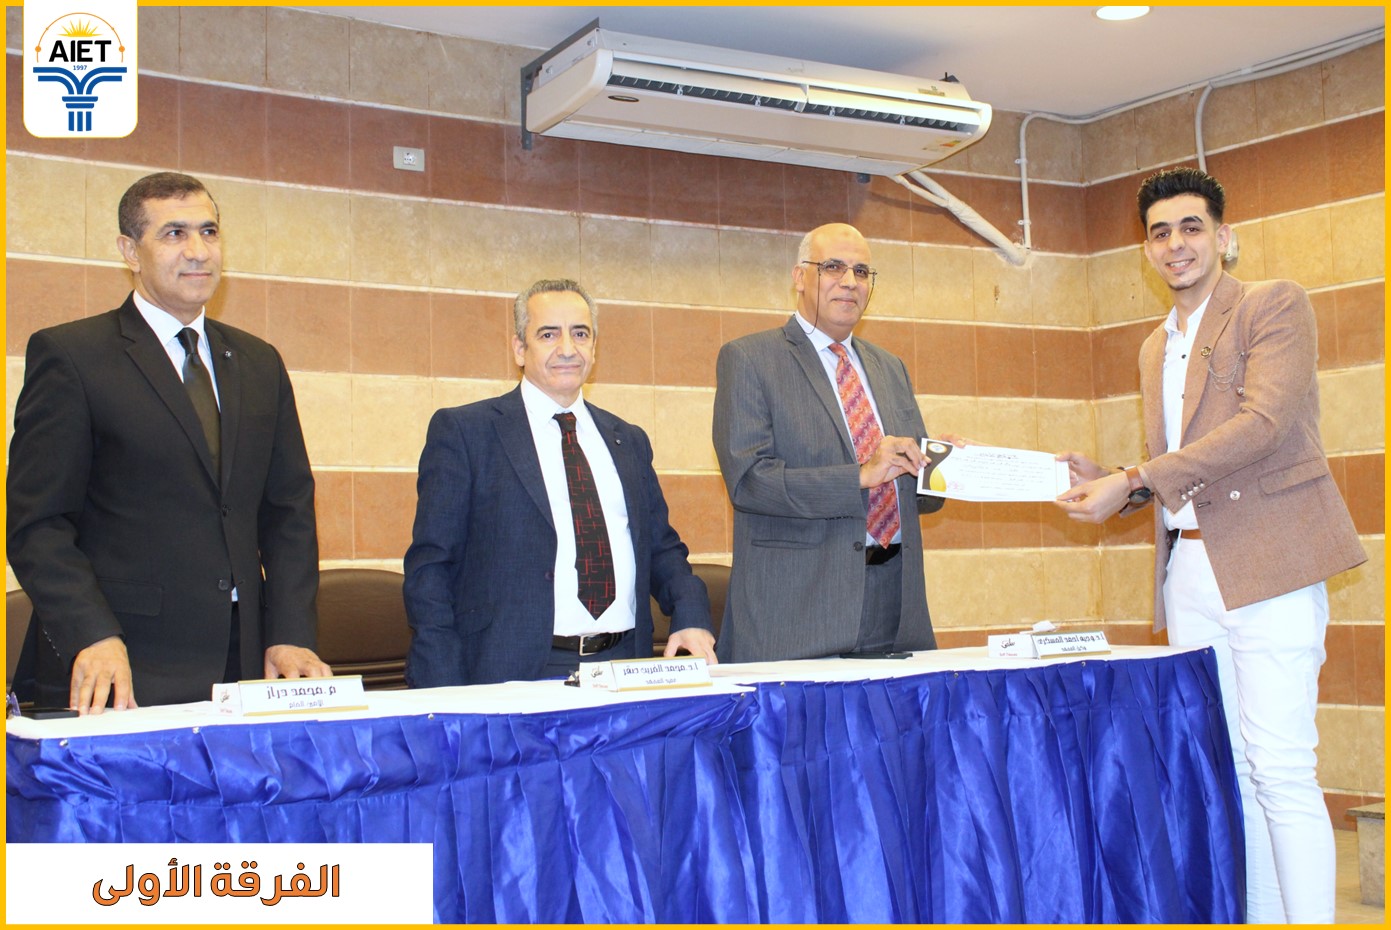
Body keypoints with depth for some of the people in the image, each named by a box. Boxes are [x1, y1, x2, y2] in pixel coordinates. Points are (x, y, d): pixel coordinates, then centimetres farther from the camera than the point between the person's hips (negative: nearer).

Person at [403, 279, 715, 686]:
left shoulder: (629, 441, 18)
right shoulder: (462, 431, 2)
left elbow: (661, 548, 21)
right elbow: (430, 565, -1)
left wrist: (691, 615, -1)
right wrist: (444, 701, -11)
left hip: (624, 676, 5)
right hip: (514, 678, -4)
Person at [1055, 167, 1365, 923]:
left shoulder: (1275, 305, -1)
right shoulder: (1156, 349, 21)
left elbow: (1263, 423, -16)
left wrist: (1135, 480, -17)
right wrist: (1102, 484, 5)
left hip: (1267, 565, -7)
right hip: (1190, 573, 7)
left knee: (1280, 770, -10)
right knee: (1226, 773, 7)